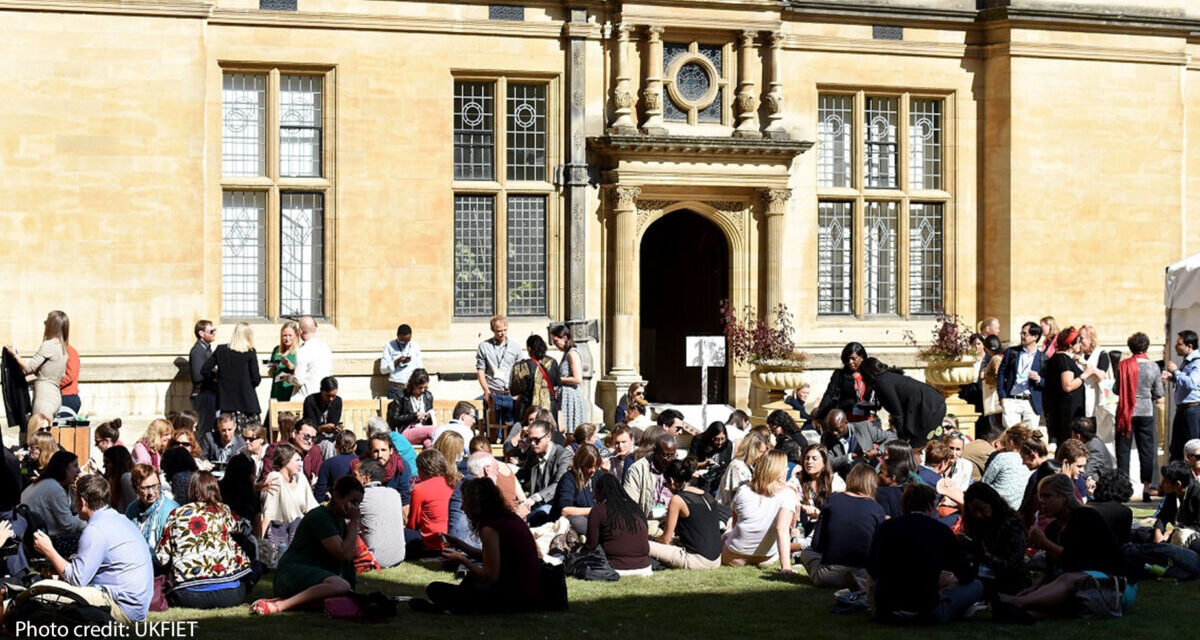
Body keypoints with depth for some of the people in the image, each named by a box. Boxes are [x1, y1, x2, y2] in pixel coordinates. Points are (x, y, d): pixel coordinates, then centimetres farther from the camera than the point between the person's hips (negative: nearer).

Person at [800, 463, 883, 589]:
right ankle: (864, 582, -10)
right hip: (863, 571, -1)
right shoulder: (876, 509, 1)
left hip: (830, 568, 1)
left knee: (806, 552, 27)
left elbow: (816, 544, 3)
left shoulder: (831, 500, 4)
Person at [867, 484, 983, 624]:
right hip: (927, 613, -2)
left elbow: (872, 571, 16)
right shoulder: (940, 530, -4)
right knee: (975, 586, 15)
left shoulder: (884, 527, 4)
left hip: (885, 613, 2)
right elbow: (966, 577, 6)